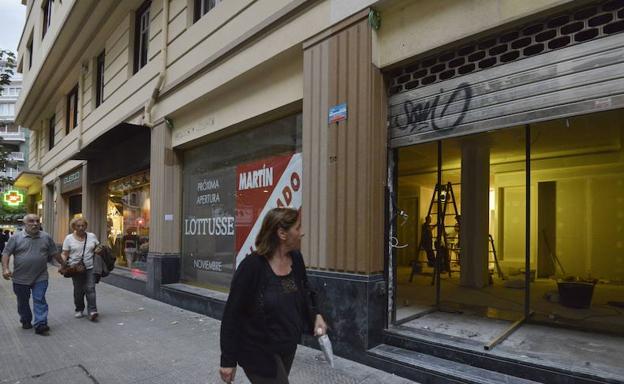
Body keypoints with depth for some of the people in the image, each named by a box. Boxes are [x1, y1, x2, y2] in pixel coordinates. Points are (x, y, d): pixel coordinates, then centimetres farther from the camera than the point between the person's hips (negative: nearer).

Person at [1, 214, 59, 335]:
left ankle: (40, 325, -4)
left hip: (40, 278, 0)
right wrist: (5, 268, -16)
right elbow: (6, 253, -4)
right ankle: (26, 321, 33)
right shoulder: (15, 238, -2)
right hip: (20, 278, 0)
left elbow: (55, 253, 11)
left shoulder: (46, 237, 3)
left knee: (40, 300, -5)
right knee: (23, 302, 15)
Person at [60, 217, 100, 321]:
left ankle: (92, 311, -9)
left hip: (90, 267, 0)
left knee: (90, 289, -8)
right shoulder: (69, 238, 4)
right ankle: (79, 310, 24)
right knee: (78, 291, 7)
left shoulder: (92, 236, 8)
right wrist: (63, 263, -13)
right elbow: (64, 254, 3)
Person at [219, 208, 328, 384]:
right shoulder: (252, 266, -24)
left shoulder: (296, 259, -6)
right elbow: (232, 315, -17)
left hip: (288, 348, 7)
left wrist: (315, 314, -4)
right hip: (259, 352, -6)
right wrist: (228, 359, -13)